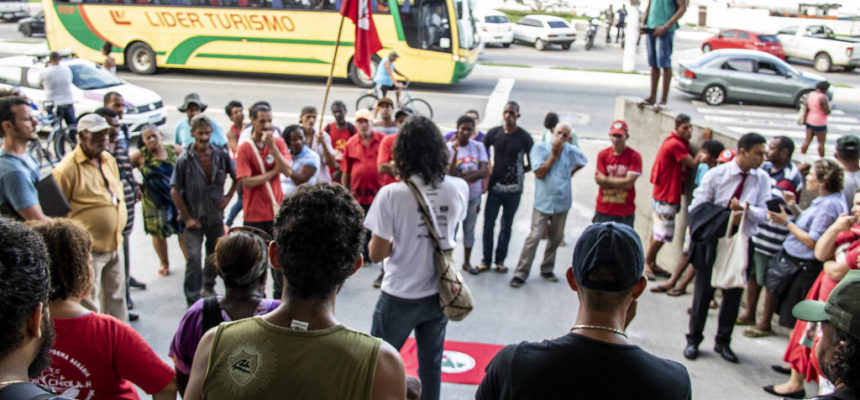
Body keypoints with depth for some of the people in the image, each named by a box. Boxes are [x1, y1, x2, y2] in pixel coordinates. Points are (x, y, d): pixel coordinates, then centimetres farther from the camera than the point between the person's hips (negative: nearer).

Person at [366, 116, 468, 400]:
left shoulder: (391, 194, -20)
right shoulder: (458, 188, -8)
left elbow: (376, 254, -14)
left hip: (400, 298, -4)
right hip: (438, 293, 4)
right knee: (431, 366, 18)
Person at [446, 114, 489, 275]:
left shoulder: (478, 146, -4)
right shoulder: (449, 147, -13)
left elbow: (485, 171, -12)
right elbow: (449, 174, -22)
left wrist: (463, 178, -20)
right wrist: (455, 151, -29)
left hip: (474, 196, 4)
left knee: (469, 230, 15)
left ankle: (467, 262, 29)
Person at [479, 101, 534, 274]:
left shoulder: (524, 137, -5)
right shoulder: (494, 133, 0)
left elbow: (532, 164, 4)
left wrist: (519, 172, -4)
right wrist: (488, 172, 2)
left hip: (513, 189, -1)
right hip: (495, 186, 1)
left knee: (506, 227, 10)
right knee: (488, 224, 4)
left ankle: (500, 260, 22)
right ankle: (486, 260, 16)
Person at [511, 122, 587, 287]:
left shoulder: (571, 151, 1)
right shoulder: (540, 148, -8)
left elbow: (582, 162, 23)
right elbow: (539, 173, -14)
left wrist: (570, 173, 10)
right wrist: (554, 154, -16)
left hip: (562, 202, 4)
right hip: (543, 202, -4)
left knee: (556, 238, 12)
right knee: (534, 237, -10)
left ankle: (547, 270, 28)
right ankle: (521, 273, -4)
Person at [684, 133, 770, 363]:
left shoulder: (762, 179, -2)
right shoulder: (716, 175, -8)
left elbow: (763, 214, -5)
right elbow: (697, 208, -8)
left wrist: (746, 209, -25)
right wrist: (726, 218, -19)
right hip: (712, 241, -2)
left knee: (734, 294, 10)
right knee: (704, 291, 7)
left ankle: (723, 342, 27)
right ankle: (693, 340, 22)